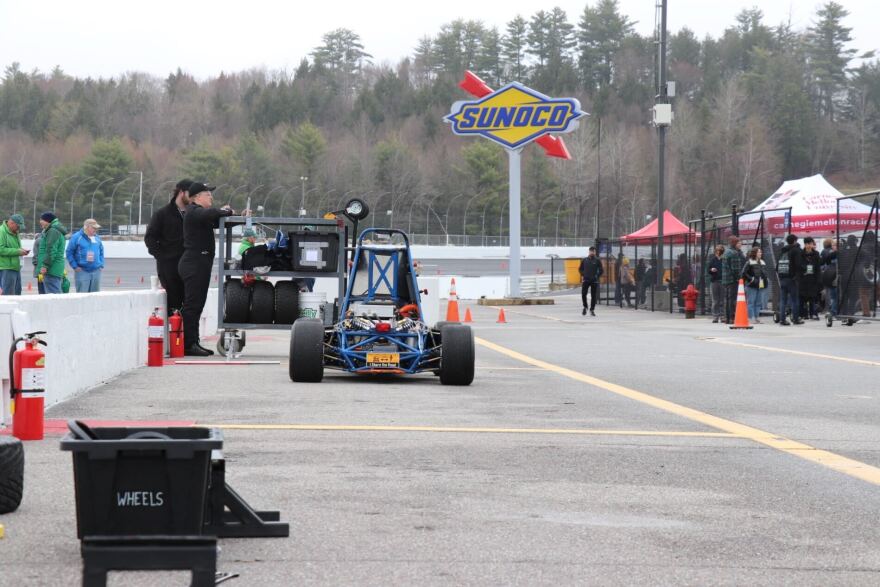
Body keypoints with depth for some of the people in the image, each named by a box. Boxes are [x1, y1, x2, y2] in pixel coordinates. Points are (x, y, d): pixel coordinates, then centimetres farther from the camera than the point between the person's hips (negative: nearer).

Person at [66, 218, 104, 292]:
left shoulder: (97, 238, 12)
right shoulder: (76, 237, -5)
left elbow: (101, 252, 22)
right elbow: (69, 253, -4)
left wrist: (101, 265, 10)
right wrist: (75, 266, -10)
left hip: (96, 271, 6)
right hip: (82, 271, -6)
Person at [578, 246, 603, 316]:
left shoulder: (597, 260, 2)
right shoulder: (584, 260, 7)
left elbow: (601, 270, 6)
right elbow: (580, 269, 16)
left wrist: (597, 276, -3)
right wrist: (582, 275, 4)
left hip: (594, 281, -1)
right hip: (585, 280, 1)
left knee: (593, 296, 0)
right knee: (583, 294, -6)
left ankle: (592, 310, 9)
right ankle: (585, 307, 15)